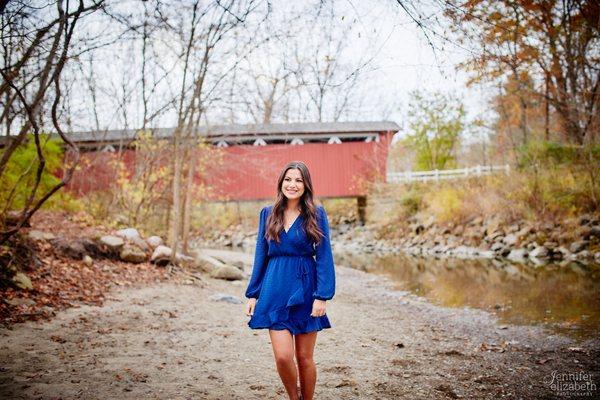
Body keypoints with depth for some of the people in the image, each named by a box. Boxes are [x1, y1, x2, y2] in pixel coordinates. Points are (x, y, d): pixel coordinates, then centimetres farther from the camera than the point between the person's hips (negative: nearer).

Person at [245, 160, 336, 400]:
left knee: (304, 357, 7)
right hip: (275, 291, 2)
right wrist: (252, 294, 8)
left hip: (305, 290, -1)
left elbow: (324, 257, -4)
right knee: (283, 356, -5)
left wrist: (323, 296, -12)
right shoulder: (268, 214, 7)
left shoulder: (316, 214, -1)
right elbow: (261, 256, 11)